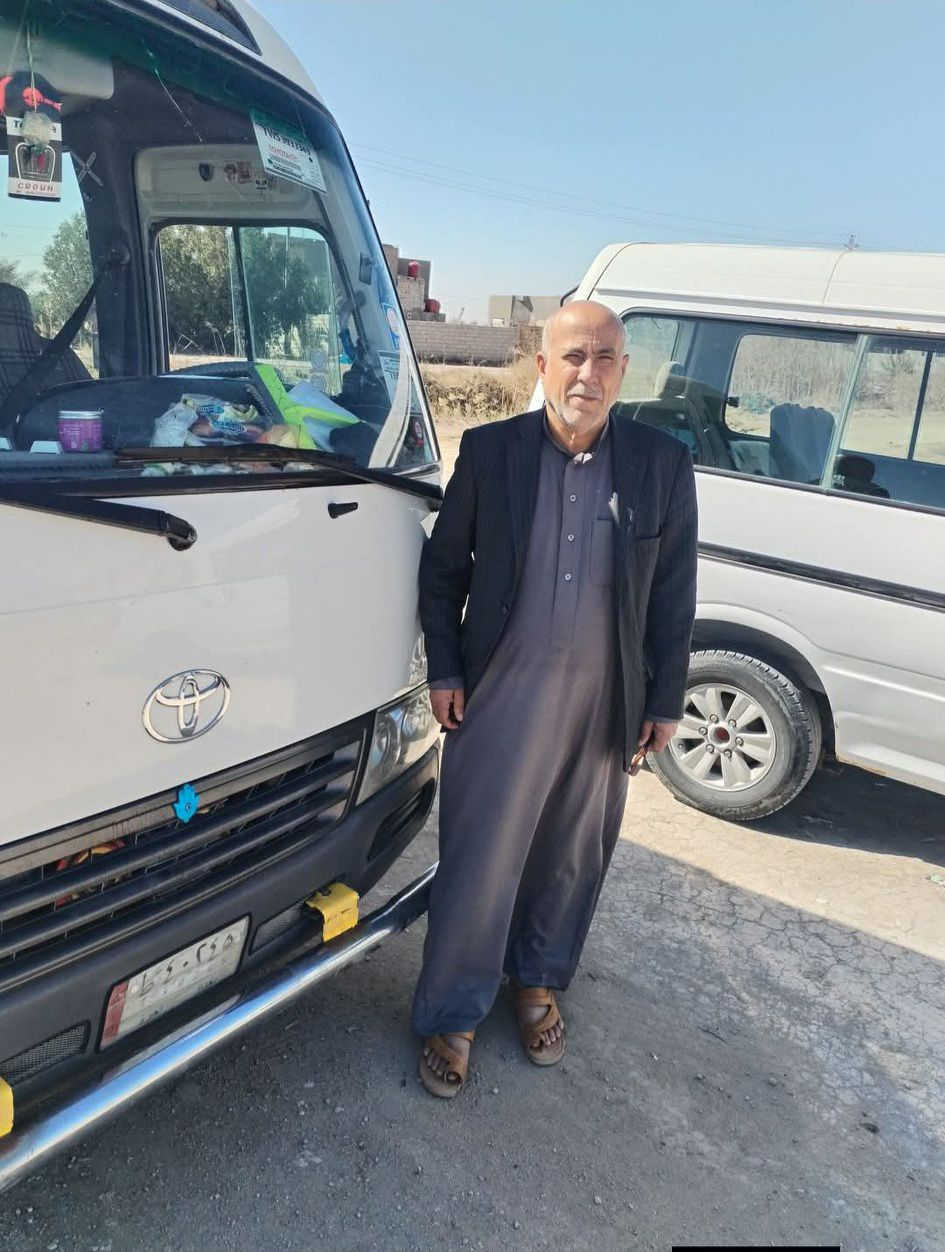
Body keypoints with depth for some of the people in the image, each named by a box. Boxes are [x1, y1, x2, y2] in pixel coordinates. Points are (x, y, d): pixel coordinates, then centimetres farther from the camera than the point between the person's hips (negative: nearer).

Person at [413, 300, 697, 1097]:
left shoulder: (663, 464, -2)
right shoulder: (490, 451, -5)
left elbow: (675, 593, 3)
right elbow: (442, 567, 3)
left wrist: (665, 701, 3)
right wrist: (444, 671, -1)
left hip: (605, 701, 2)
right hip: (500, 693, -1)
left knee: (569, 859, 18)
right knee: (478, 861, 5)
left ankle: (539, 983, 43)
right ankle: (453, 1016, 26)